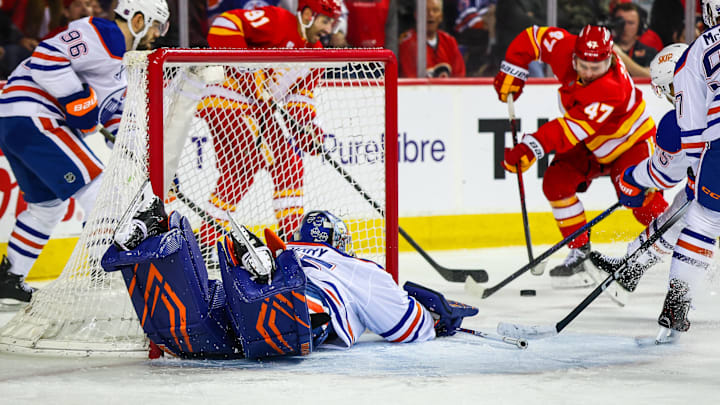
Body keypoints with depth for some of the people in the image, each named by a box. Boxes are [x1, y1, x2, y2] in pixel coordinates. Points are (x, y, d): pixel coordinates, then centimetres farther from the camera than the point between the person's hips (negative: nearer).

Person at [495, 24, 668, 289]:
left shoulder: (612, 90, -41)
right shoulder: (565, 50, -23)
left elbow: (575, 128, -48)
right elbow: (532, 37, -7)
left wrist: (531, 148, -53)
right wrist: (511, 72, -13)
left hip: (632, 141, -6)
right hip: (590, 146, 6)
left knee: (642, 200, -22)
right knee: (556, 182, -14)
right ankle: (580, 250, -5)